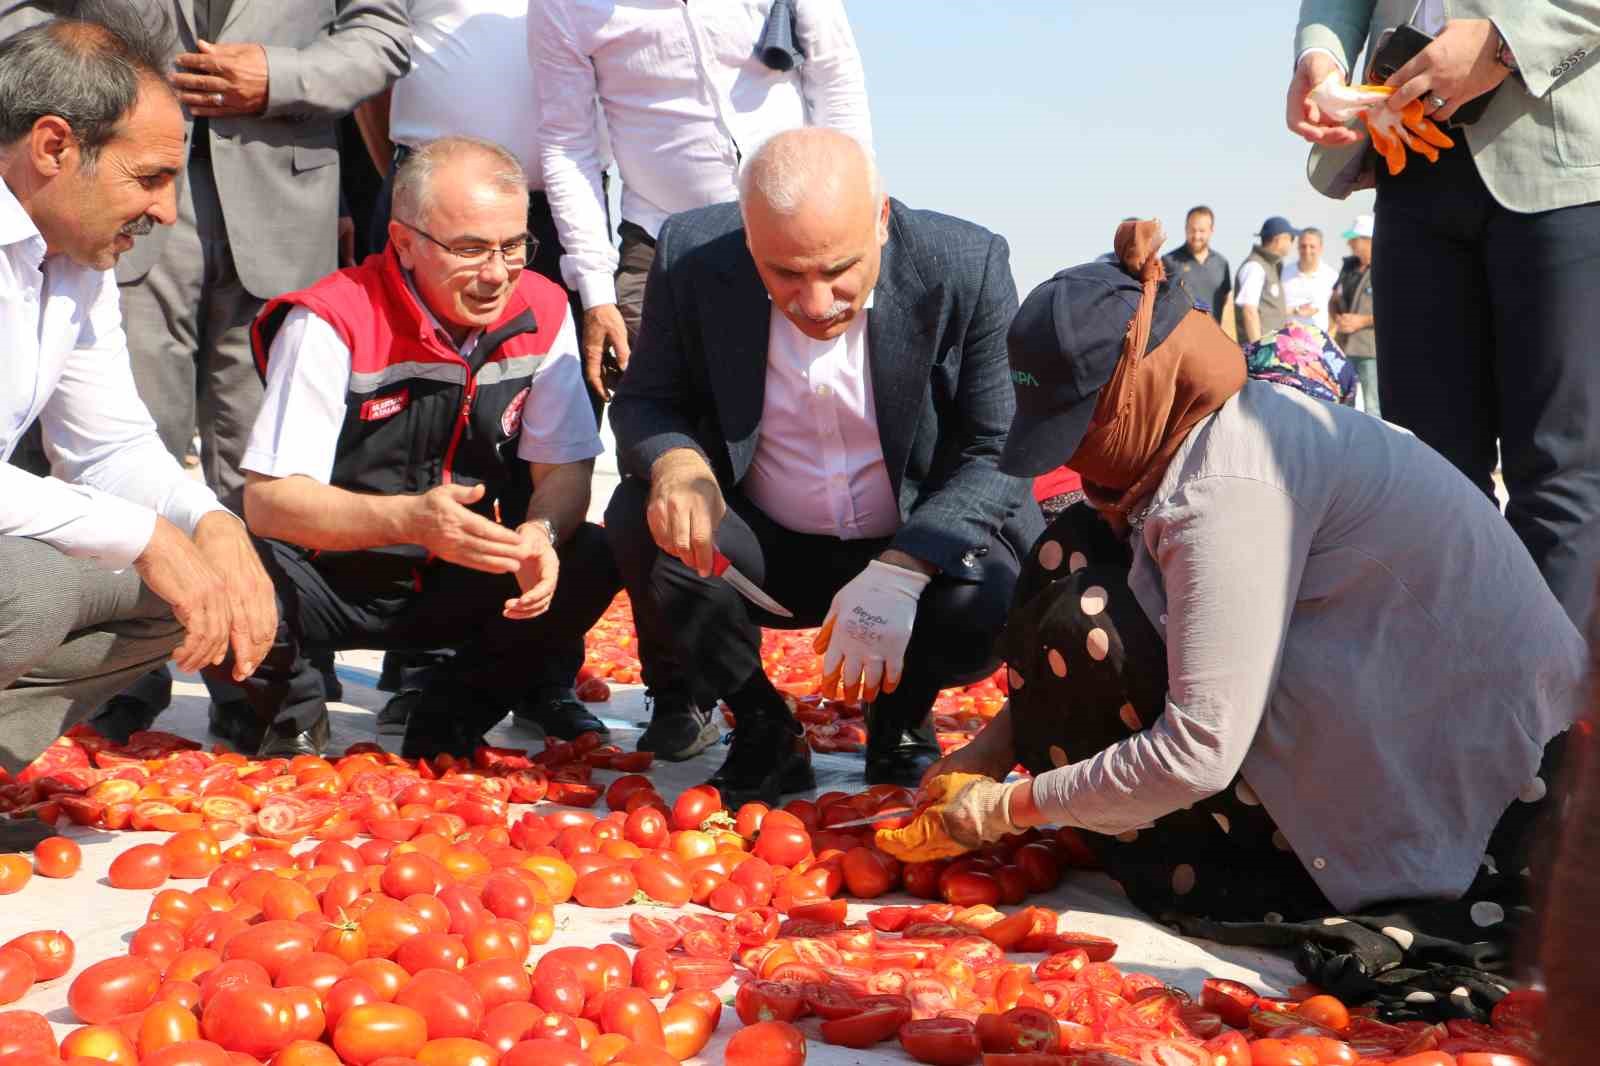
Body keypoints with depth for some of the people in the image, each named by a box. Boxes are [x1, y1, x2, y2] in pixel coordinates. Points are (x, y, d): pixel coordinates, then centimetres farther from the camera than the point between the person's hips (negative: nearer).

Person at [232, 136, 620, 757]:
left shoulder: (541, 312, -7)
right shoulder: (331, 322, -20)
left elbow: (565, 469, -4)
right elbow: (268, 499, -25)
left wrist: (540, 534, -28)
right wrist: (410, 518, -41)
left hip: (456, 588, 4)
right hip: (333, 583, -3)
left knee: (592, 562, -20)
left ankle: (449, 723, 2)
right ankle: (288, 708, 2)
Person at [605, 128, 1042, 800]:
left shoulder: (966, 267, -19)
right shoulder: (693, 256, -14)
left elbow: (997, 450, -15)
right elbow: (645, 399, -3)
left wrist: (899, 574, -29)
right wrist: (675, 461, -29)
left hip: (918, 549, -1)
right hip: (762, 550, 2)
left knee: (990, 596, -32)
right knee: (638, 520, -25)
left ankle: (900, 717, 5)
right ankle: (764, 731, -3)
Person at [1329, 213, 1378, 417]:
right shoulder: (1349, 265, 12)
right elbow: (1334, 300, 24)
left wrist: (1363, 321, -16)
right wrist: (1337, 319, 2)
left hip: (1372, 349, -7)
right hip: (1344, 347, 7)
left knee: (1373, 411, -4)